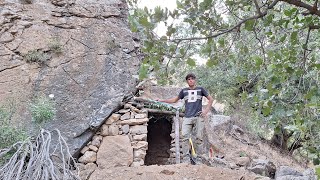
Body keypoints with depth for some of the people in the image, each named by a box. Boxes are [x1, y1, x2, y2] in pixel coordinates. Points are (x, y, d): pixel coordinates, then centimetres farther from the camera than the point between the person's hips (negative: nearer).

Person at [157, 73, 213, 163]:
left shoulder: (200, 89, 11)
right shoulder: (184, 91, 15)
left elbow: (211, 99, 13)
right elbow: (175, 100, 24)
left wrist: (206, 111, 2)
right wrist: (162, 100, 18)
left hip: (198, 117, -1)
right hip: (187, 117, 1)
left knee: (199, 138, -5)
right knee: (185, 137, -11)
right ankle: (186, 159, -8)